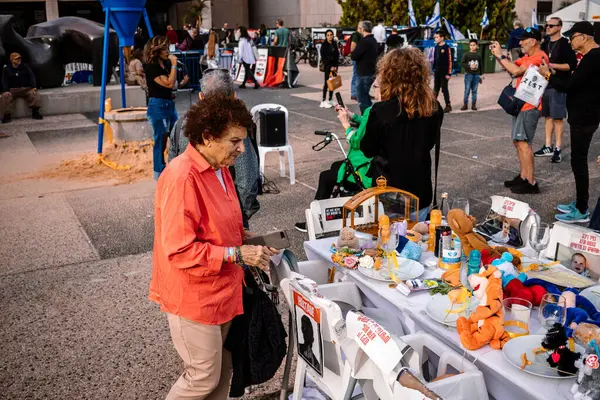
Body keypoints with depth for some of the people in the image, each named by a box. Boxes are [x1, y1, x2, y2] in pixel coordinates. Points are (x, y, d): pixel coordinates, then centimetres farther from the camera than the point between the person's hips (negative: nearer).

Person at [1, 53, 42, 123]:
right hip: (13, 90, 0)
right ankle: (7, 115, -25)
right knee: (6, 96, -31)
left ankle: (35, 112, -24)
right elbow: (4, 81, 3)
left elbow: (31, 77, 5)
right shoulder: (6, 69, 8)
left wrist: (34, 87, -13)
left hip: (26, 89, 1)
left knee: (34, 93, -31)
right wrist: (6, 91, -15)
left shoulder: (25, 67, 11)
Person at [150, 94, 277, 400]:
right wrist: (238, 254, -26)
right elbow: (180, 251, -27)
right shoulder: (182, 178, -25)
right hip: (193, 297, -9)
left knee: (222, 368, 20)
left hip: (219, 290, 9)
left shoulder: (218, 168, 5)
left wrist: (242, 237, 4)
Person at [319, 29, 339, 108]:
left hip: (334, 66, 5)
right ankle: (323, 101, -6)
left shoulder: (335, 44, 10)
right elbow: (323, 57, -8)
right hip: (327, 66, -5)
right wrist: (330, 67, -12)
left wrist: (335, 66, -1)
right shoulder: (324, 45, -4)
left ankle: (330, 100, 12)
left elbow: (337, 55, 11)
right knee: (327, 83, -8)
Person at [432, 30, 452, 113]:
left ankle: (448, 105, 7)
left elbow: (450, 61, -13)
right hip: (437, 72, 6)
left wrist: (449, 73, -16)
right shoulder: (436, 47, 9)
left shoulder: (447, 48, -12)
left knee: (444, 89, -2)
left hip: (444, 72, -6)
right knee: (435, 88, 11)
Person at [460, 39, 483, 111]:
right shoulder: (466, 55, -1)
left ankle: (473, 105, 13)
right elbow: (462, 63, -6)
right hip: (468, 74, -2)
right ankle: (465, 104, 4)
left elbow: (481, 65, 11)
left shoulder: (478, 55, 6)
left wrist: (481, 75, 9)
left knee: (474, 90, 6)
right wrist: (469, 66, -17)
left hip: (476, 75, 2)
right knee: (467, 90, -2)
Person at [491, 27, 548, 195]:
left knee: (523, 143, -13)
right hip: (521, 104, 10)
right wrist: (498, 54, 0)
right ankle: (523, 177, 20)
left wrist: (500, 55, -16)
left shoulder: (539, 57, -16)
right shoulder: (527, 57, 16)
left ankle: (531, 183, -10)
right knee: (518, 142, 13)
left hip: (529, 107, -10)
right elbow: (510, 66, 15)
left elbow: (516, 71, -25)